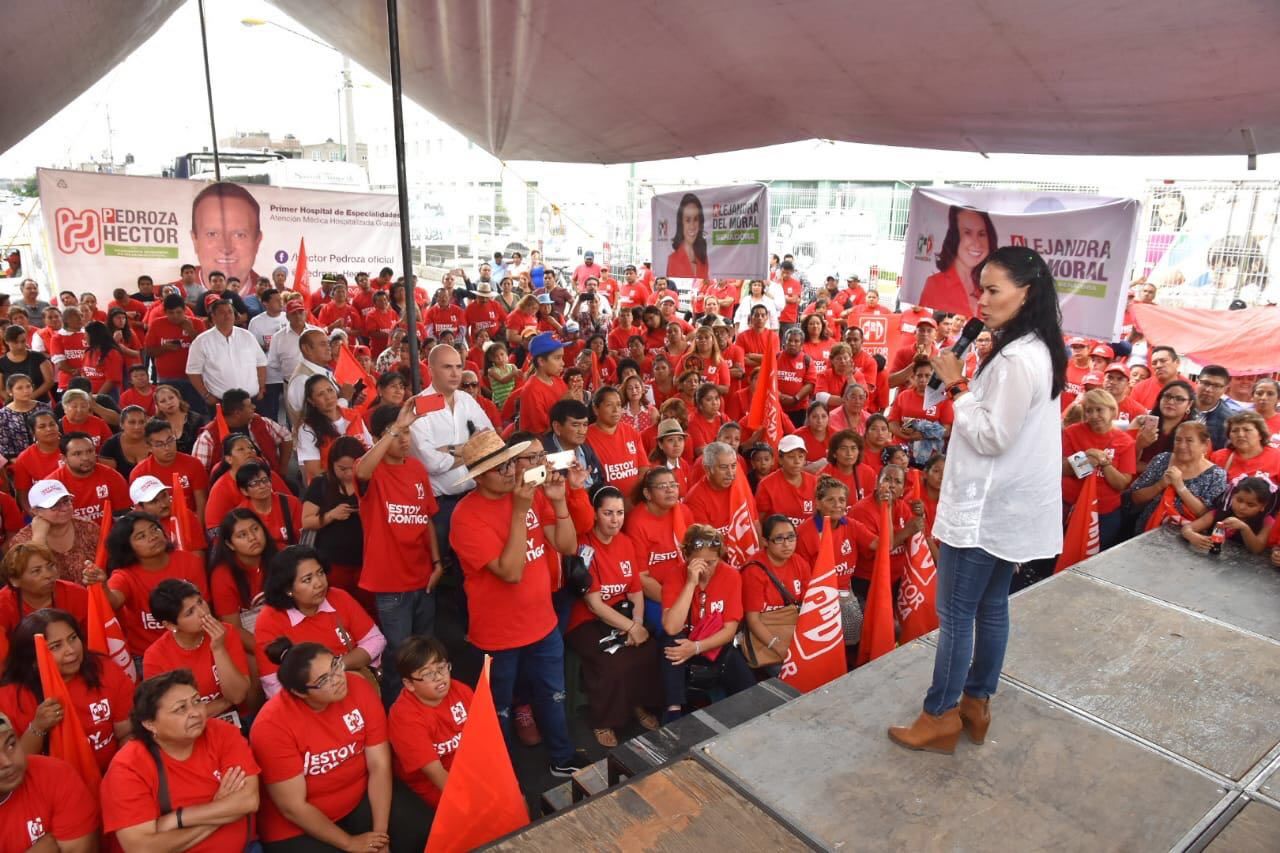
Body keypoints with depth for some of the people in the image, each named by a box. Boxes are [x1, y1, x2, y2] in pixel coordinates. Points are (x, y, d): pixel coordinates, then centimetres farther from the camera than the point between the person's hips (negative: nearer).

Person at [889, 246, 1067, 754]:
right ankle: (976, 702, 31)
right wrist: (966, 387, 5)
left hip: (985, 507, -10)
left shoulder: (1016, 358, -23)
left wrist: (957, 386, -16)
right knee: (991, 606, 18)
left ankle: (941, 716, 14)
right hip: (1009, 504, 10)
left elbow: (991, 437, -22)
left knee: (955, 613, 1)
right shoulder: (1036, 350, 9)